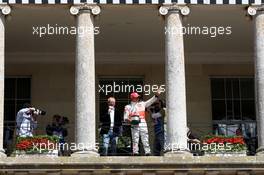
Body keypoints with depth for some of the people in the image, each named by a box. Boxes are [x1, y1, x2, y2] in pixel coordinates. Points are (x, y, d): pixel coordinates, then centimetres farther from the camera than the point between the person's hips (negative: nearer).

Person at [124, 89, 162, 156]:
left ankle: (147, 152, -4)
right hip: (134, 125, -2)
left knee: (145, 139, -2)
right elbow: (125, 117, 5)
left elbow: (150, 101, 10)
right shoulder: (128, 107, 9)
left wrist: (156, 95, -1)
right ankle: (135, 153, 1)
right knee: (135, 140, -2)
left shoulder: (142, 104, 16)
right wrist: (130, 120, -16)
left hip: (143, 124, 2)